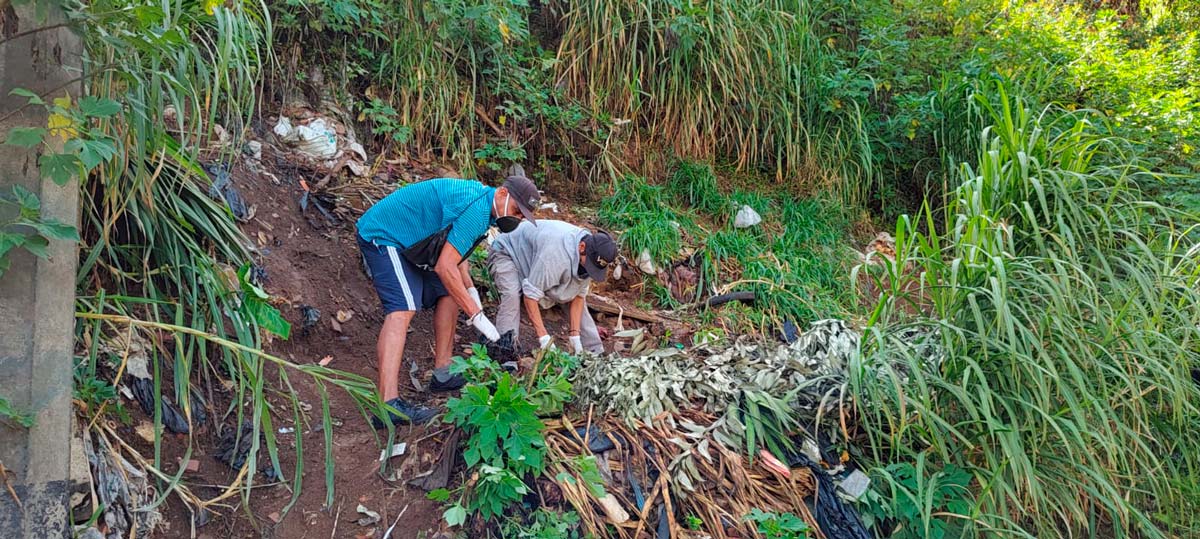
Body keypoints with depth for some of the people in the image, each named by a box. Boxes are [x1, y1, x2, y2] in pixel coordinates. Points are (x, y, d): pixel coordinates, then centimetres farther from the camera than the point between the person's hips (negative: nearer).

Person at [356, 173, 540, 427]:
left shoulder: (477, 198, 8)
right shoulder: (477, 209, -25)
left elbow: (454, 251, 14)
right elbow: (445, 267, -30)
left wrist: (470, 289, 2)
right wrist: (477, 315, -26)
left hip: (407, 243, 11)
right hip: (382, 236, -11)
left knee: (448, 295, 9)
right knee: (403, 308, -26)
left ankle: (442, 375, 14)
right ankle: (388, 405, -37)